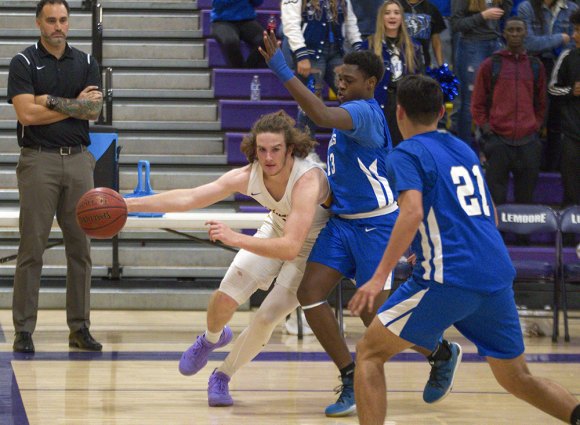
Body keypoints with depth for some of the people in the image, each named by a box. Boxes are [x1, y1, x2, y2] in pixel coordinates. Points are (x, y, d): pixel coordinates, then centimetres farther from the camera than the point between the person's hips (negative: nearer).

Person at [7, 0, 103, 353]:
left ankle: (80, 327, 11)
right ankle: (24, 329, 0)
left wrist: (52, 101, -9)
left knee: (80, 248, 5)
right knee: (32, 248, -4)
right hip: (38, 161, -4)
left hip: (78, 160, 4)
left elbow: (93, 111, -2)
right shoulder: (24, 63, 0)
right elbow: (27, 113, -13)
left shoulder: (86, 63, 11)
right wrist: (75, 104, -5)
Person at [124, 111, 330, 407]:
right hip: (276, 229, 4)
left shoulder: (307, 180, -39)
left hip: (311, 246, -4)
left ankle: (223, 376, 13)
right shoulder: (248, 176, -23)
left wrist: (235, 238, -54)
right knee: (225, 297, -7)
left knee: (267, 317, -13)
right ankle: (211, 338, 31)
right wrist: (129, 204, -21)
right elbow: (189, 198, -16)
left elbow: (291, 247, -46)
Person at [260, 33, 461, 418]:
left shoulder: (364, 112, -19)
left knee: (376, 315, -3)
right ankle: (352, 381, 2)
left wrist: (283, 70, -40)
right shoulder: (352, 112, 11)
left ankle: (443, 354, 24)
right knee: (310, 293, -6)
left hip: (374, 224, -9)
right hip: (342, 220, 9)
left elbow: (322, 115, -39)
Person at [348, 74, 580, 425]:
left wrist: (380, 277, -21)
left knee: (370, 353, 5)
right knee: (518, 379, 17)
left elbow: (412, 213, -19)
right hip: (498, 276, 7)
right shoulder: (465, 150, 20)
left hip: (448, 279, -7)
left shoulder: (407, 154, -1)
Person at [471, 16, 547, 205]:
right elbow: (477, 104, 8)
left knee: (526, 198, 6)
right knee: (496, 197, -5)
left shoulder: (536, 67, 12)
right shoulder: (490, 65, 5)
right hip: (498, 139, -2)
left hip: (528, 141, 2)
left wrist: (536, 127, 8)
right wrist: (486, 129, -2)